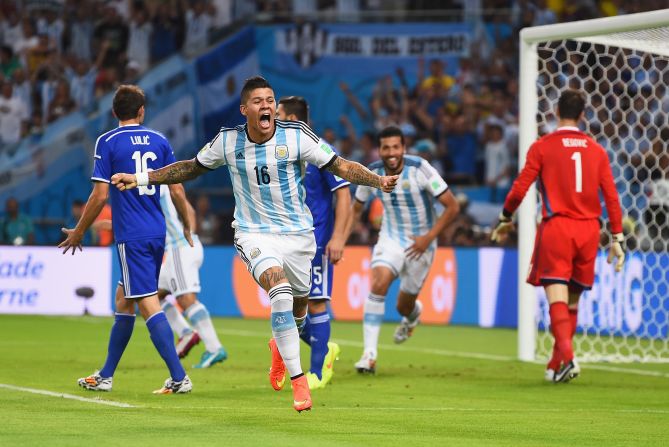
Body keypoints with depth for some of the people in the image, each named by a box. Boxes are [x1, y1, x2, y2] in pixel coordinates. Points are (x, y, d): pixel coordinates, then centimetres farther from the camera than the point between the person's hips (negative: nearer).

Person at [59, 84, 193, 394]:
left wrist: (78, 232, 3)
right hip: (157, 234, 6)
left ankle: (179, 378, -16)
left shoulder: (107, 142, -6)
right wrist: (188, 226, 22)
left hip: (131, 237, -6)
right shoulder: (159, 141, 8)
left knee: (148, 304, -8)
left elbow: (100, 195, -9)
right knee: (123, 300, 16)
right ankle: (105, 376, 22)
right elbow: (177, 190, 7)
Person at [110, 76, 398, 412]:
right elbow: (192, 168, 12)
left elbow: (341, 166, -9)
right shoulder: (227, 141, -5)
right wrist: (141, 179, 9)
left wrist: (378, 180, -25)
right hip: (255, 235, -1)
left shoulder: (296, 136, -11)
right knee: (281, 293, -27)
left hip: (297, 234, 1)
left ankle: (281, 346, 51)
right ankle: (298, 381, -22)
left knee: (298, 307, 12)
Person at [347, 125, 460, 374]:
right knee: (378, 284, -26)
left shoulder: (420, 169, -20)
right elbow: (356, 208, 9)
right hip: (390, 239, 2)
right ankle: (370, 353, -23)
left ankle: (413, 313, 49)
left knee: (404, 307, 7)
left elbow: (452, 207, -15)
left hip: (420, 242, -2)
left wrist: (428, 237, -22)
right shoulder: (372, 173, -9)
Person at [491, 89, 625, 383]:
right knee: (573, 302, 12)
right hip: (588, 229, 3)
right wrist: (617, 239, 10)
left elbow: (520, 188, -3)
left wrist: (505, 220, 12)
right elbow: (611, 196, 6)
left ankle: (567, 357, -29)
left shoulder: (542, 146, 0)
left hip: (556, 227, -3)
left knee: (557, 298, -9)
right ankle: (555, 366, 16)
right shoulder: (596, 150, 9)